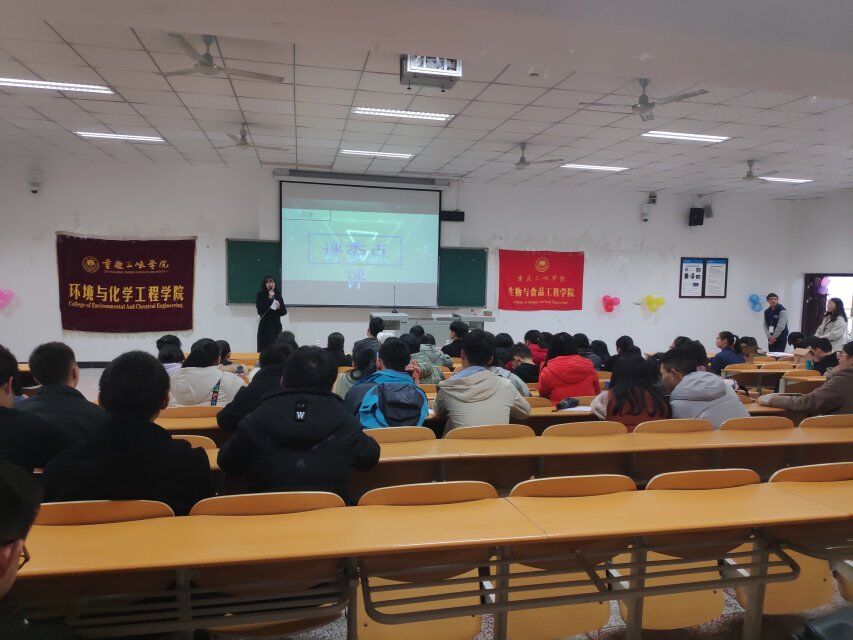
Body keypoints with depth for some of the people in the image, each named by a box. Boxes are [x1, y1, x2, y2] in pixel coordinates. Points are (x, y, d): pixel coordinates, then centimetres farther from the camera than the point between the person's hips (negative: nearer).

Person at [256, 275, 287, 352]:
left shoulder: (278, 295, 11)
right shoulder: (260, 295, -1)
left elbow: (284, 311, 11)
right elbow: (260, 310, -14)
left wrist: (279, 308, -10)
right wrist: (270, 298, -15)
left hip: (277, 326, 4)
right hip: (265, 326, -4)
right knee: (265, 349, -8)